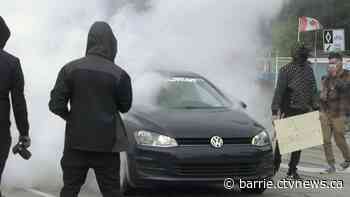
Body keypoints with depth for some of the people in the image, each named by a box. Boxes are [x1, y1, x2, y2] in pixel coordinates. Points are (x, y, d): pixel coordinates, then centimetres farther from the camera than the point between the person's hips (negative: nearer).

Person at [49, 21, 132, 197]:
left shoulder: (70, 69, -3)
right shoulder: (118, 74, -9)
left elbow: (56, 105, -4)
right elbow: (125, 106, 4)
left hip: (76, 140, 2)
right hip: (106, 142, -2)